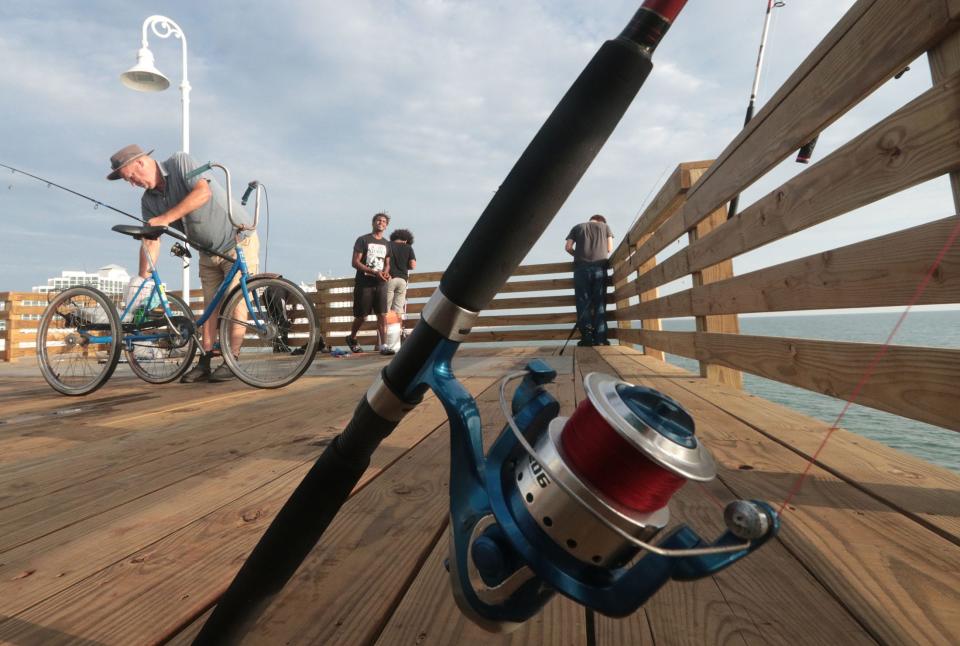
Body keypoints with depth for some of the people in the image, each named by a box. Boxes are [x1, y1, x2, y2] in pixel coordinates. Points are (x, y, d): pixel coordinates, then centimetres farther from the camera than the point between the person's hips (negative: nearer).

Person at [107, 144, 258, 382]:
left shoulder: (180, 162, -12)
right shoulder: (149, 201, 3)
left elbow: (203, 192, -29)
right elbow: (151, 242, 0)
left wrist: (166, 218, -28)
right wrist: (143, 279, -9)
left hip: (239, 241, -7)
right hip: (209, 252, 7)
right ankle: (205, 363, 9)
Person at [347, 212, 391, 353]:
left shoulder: (387, 244, 15)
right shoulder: (363, 240, -1)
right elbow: (355, 262, -7)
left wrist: (386, 273, -3)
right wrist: (374, 272, -18)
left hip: (380, 284, 4)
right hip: (364, 283, -4)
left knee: (382, 315, -6)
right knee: (362, 316, 4)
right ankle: (352, 339, 29)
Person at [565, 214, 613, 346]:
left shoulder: (577, 227, 20)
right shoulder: (605, 226, 20)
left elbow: (568, 247, 9)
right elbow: (610, 248, 12)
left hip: (581, 266, 0)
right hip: (599, 265, 0)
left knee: (583, 301, 0)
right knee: (599, 302, 1)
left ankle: (586, 337, -11)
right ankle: (600, 338, -6)